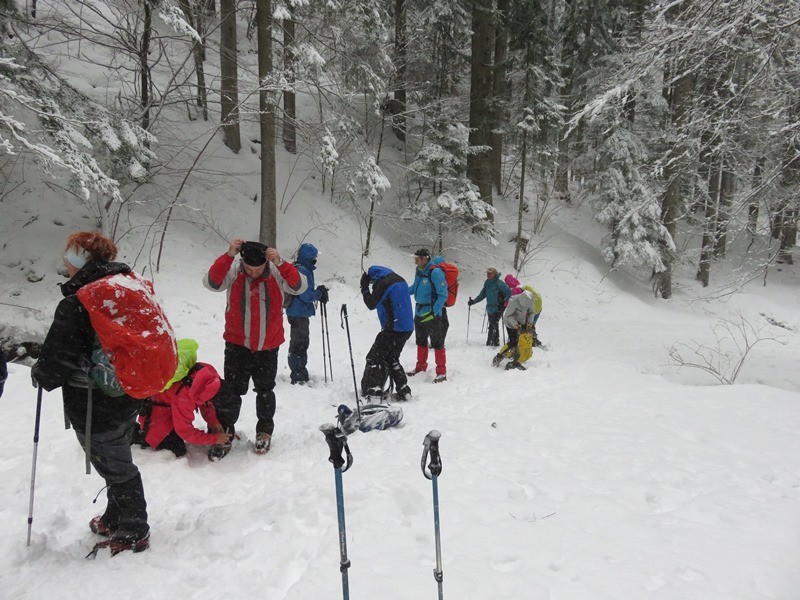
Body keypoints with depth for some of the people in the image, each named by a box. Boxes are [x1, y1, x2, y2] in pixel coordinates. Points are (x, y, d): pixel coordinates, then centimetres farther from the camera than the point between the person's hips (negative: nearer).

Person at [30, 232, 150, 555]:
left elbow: (55, 362, -22)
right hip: (128, 397, 8)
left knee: (115, 468, 9)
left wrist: (40, 374, 1)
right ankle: (115, 519, 44)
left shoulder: (74, 306, -24)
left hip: (95, 409, -8)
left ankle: (133, 534, 27)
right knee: (118, 463, 25)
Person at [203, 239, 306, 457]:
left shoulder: (278, 273, -10)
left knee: (265, 390, 15)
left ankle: (264, 432, 31)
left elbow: (300, 286, -23)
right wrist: (229, 255, -34)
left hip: (268, 347, 1)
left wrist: (280, 263, -34)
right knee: (231, 391, 2)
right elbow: (211, 282, -26)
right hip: (237, 345, -1)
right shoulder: (233, 270, -11)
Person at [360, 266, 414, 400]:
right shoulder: (399, 279, 14)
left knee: (375, 357, -1)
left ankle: (371, 391, -7)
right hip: (407, 328, 9)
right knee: (392, 358, 20)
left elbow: (371, 304, -3)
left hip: (393, 328, -9)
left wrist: (364, 288, 9)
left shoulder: (382, 283, -12)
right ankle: (403, 390, 18)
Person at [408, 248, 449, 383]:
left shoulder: (435, 272, -19)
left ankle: (441, 373, 7)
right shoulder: (419, 271, 6)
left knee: (437, 344, -2)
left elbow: (443, 295, -20)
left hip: (433, 313, -8)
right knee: (421, 341, 19)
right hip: (420, 311, 8)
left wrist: (434, 311, -26)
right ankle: (421, 367, 34)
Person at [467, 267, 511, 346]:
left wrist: (504, 303, -16)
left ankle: (495, 342, -7)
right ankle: (489, 342, 19)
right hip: (490, 308, 7)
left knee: (494, 325, -12)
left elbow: (508, 293, -11)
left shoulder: (499, 283, -12)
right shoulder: (487, 283, 10)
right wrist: (474, 301, 13)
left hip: (497, 308, -7)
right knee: (491, 325, 12)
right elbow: (483, 294, 19)